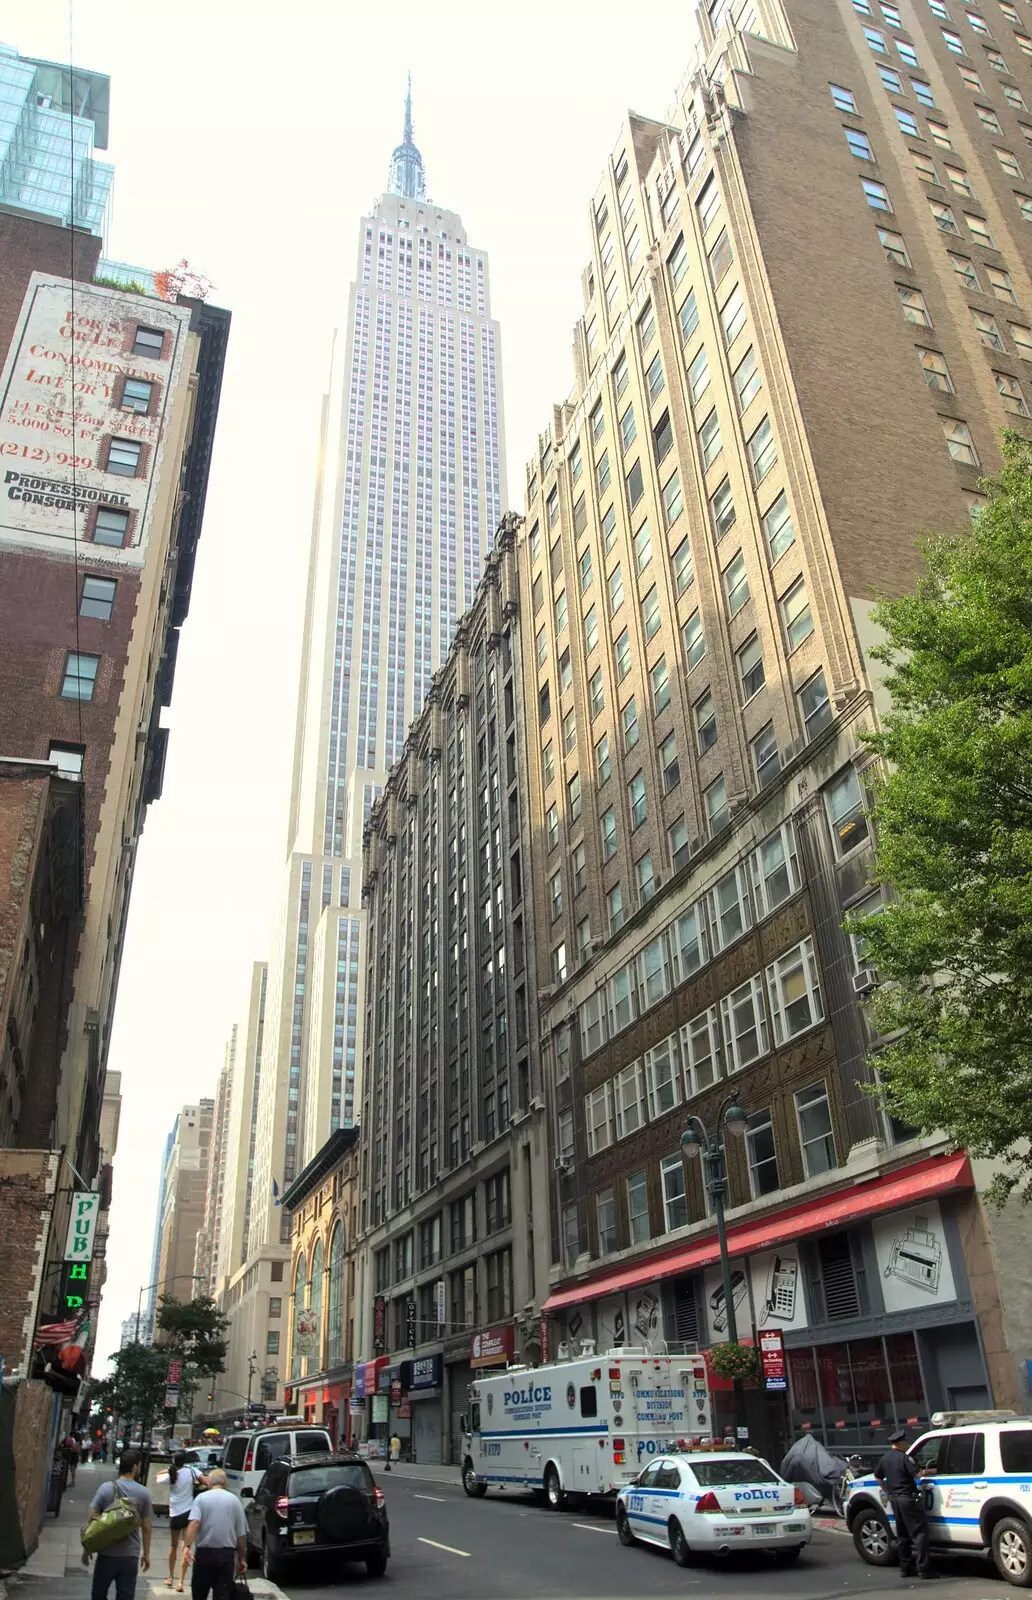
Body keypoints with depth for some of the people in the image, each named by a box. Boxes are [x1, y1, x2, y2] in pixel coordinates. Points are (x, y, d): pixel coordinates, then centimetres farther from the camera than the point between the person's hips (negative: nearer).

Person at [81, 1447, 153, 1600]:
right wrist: (146, 1553, 10)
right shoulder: (143, 1493, -5)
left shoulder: (106, 1488, -7)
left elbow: (91, 1520, -5)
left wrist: (87, 1549, 8)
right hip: (131, 1556, 0)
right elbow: (147, 1527, -1)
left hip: (107, 1553, 0)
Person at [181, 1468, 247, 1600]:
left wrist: (187, 1546, -21)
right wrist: (242, 1559, 14)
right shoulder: (234, 1500, 7)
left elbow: (194, 1523, -16)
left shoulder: (201, 1498, 1)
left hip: (204, 1553, -1)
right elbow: (241, 1534, 8)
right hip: (227, 1554, 1)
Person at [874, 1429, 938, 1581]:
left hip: (894, 1499, 8)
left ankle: (905, 1568, 17)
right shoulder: (904, 1458, -16)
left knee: (902, 1534, 15)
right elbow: (918, 1474, -22)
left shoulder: (885, 1458, 10)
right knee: (919, 1533, -4)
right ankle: (923, 1569, -7)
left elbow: (877, 1476, 20)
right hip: (908, 1498, -8)